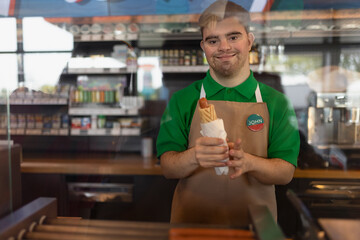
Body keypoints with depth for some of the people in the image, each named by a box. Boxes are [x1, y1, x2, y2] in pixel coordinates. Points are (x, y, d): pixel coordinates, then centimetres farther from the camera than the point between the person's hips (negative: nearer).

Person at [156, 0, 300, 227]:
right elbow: (168, 168, -7)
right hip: (192, 221, 0)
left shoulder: (276, 102, -3)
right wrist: (193, 157, -28)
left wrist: (248, 162, -25)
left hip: (254, 222, 1)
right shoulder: (183, 100, -4)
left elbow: (286, 172, -5)